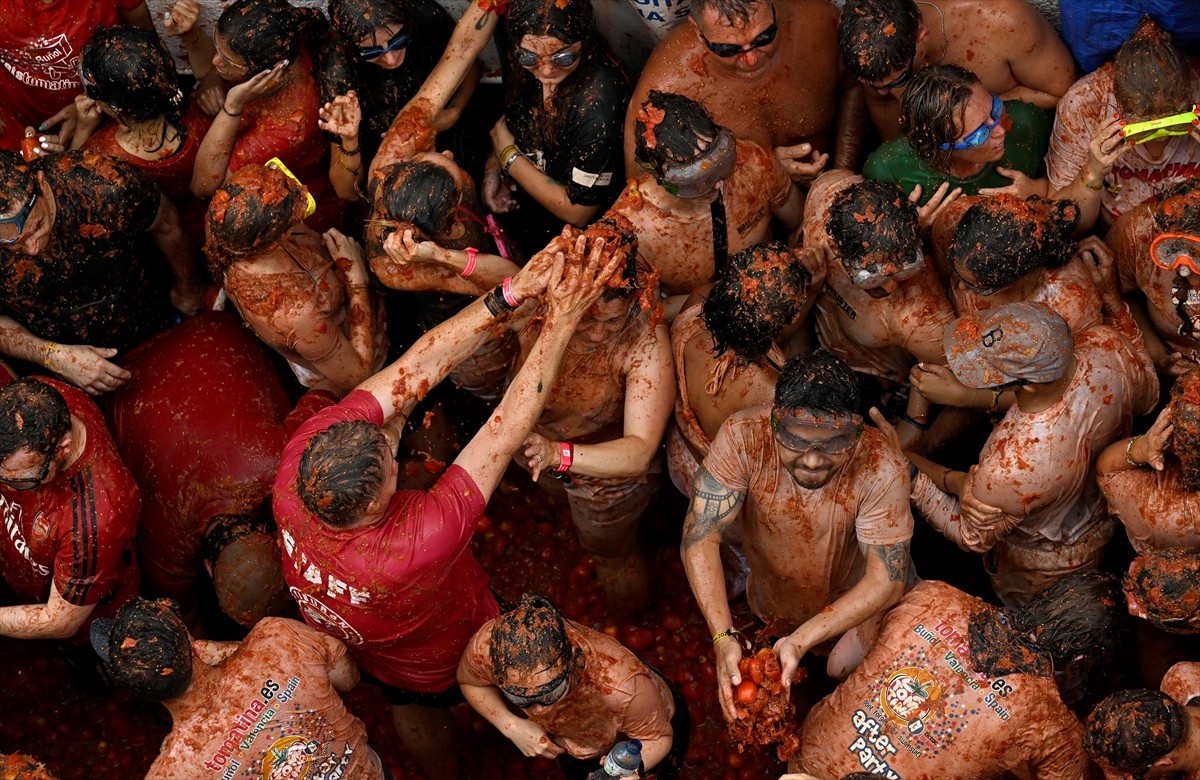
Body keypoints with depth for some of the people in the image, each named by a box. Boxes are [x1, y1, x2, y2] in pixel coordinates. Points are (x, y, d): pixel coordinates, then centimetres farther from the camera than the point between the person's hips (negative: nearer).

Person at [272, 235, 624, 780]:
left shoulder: (300, 460, -41)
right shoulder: (415, 545, -54)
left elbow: (418, 365, -41)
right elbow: (506, 429, -47)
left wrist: (512, 291, -44)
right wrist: (561, 322, -42)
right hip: (437, 657, -4)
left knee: (411, 709, 36)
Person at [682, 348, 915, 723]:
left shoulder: (882, 470, -38)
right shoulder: (742, 437, -36)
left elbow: (886, 580, -32)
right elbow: (700, 537, -32)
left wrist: (803, 640, -43)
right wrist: (723, 637, -44)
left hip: (850, 606, -3)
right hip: (771, 599, 3)